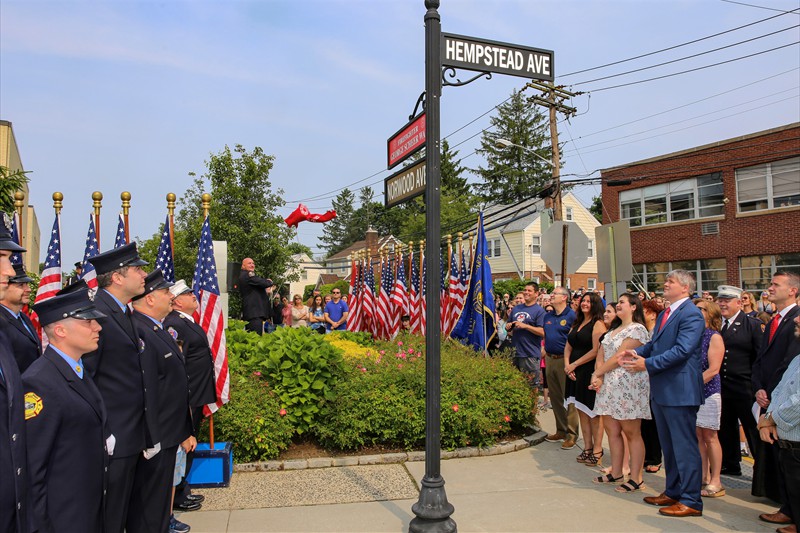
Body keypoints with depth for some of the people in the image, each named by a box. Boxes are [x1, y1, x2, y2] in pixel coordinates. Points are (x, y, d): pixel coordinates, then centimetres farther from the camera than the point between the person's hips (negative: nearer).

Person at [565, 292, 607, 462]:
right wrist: (567, 365, -4)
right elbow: (568, 347, 13)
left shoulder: (598, 324, -8)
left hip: (590, 372, -7)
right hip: (575, 373, 7)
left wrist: (574, 365, -12)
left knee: (593, 413, -1)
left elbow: (596, 351, -16)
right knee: (581, 411, 10)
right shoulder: (576, 324, 16)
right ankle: (587, 449, 19)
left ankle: (597, 451, 8)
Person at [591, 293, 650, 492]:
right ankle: (616, 472, 22)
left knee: (631, 433, -1)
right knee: (612, 430, 12)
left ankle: (636, 478, 7)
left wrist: (597, 374, -8)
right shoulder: (613, 330, 18)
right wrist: (599, 377, -6)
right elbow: (601, 355, 10)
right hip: (609, 385, 8)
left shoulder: (637, 329, -10)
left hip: (629, 385, -8)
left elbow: (619, 357, -15)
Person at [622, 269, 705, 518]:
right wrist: (638, 352, -3)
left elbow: (682, 350, -24)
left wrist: (648, 364, -24)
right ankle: (673, 492, 32)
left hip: (680, 390, -10)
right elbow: (654, 344, 17)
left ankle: (691, 501, 10)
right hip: (661, 390, 10)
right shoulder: (664, 314, 16)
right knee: (668, 445, 19)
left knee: (684, 446, -1)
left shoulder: (691, 314, -15)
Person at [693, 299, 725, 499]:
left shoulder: (714, 337, -7)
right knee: (697, 436, 9)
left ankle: (715, 482, 11)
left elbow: (713, 369, -14)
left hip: (708, 391, -6)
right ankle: (704, 477, 18)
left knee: (710, 437, 1)